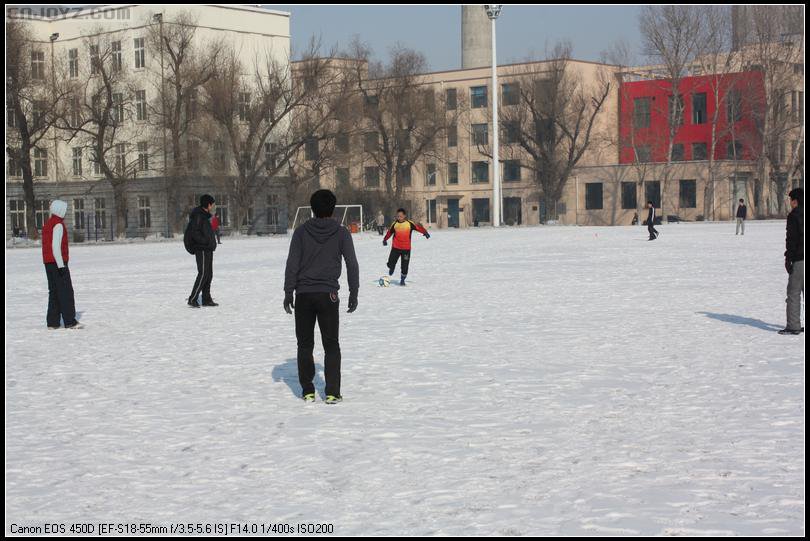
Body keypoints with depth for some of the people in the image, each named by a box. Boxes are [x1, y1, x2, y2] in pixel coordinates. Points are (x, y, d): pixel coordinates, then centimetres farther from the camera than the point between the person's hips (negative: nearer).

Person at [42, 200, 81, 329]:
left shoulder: (47, 224, 17)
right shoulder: (58, 225, -13)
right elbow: (56, 246, -20)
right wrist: (61, 265, -20)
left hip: (48, 264, 9)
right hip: (58, 263, -9)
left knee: (54, 292, 10)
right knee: (66, 291, -7)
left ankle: (52, 322, 8)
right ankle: (70, 321, -8)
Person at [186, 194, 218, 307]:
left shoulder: (205, 216, 18)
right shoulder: (198, 215, -13)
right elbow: (194, 232, -22)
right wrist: (206, 241, -22)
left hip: (208, 250, 10)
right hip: (201, 250, -10)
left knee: (209, 274, 11)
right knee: (203, 274, -14)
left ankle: (206, 299, 16)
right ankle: (192, 299, -14)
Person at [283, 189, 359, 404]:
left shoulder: (302, 231, 0)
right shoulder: (341, 233, 0)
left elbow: (292, 264, -4)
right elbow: (352, 265, -1)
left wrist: (288, 292, 0)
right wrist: (353, 293, 7)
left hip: (304, 295, 1)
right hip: (328, 295, 0)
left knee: (305, 344, 11)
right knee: (331, 345, 6)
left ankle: (308, 391, 11)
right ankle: (332, 392, 0)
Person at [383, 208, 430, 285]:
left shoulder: (409, 223, -6)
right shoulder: (395, 224, 1)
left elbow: (418, 227, -11)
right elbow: (390, 232, 15)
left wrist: (425, 232, -25)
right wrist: (385, 240, 20)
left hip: (406, 248, -2)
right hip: (396, 247, 2)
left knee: (404, 266, -2)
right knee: (391, 263, -2)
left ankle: (402, 280, 14)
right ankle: (391, 268, 34)